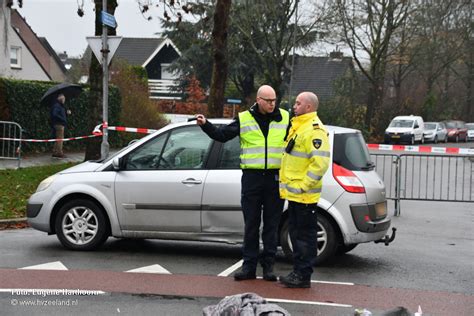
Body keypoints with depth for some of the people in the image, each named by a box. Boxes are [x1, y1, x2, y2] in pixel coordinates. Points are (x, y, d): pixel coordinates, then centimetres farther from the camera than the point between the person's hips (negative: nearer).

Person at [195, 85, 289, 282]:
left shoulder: (285, 118, 7)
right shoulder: (244, 119, 6)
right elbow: (221, 135, 7)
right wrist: (205, 124, -6)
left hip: (275, 177, 0)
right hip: (252, 177, 0)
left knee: (272, 224, 4)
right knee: (251, 224, 4)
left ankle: (268, 266, 12)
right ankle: (249, 266, 9)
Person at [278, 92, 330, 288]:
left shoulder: (315, 130, -14)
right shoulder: (296, 126, 18)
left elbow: (320, 163, -23)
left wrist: (303, 185, -21)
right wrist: (287, 184, 20)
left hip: (304, 194, -10)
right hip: (293, 193, 10)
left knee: (305, 235, -3)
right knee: (296, 233, 15)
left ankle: (303, 276, 2)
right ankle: (298, 272, 24)